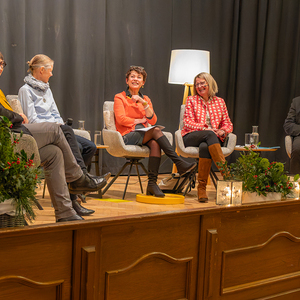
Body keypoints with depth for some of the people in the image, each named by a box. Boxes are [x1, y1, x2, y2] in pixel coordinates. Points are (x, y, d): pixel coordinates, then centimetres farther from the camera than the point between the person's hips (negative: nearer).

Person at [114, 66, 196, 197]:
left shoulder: (145, 99, 20)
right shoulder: (120, 97, 7)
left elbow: (153, 121, 4)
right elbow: (121, 119, -9)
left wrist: (143, 102, -7)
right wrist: (140, 120, 1)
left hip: (143, 136, 4)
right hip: (127, 136, -4)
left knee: (155, 143, -32)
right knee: (156, 131, -29)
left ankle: (152, 183, -37)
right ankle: (179, 163, -32)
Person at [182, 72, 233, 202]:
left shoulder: (219, 101, 18)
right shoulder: (191, 100, 12)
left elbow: (228, 124, 15)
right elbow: (187, 122, 0)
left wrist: (222, 131, -9)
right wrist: (204, 128, -16)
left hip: (213, 138, 1)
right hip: (191, 138, -1)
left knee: (205, 146, -39)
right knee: (210, 134, -37)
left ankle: (202, 188, -38)